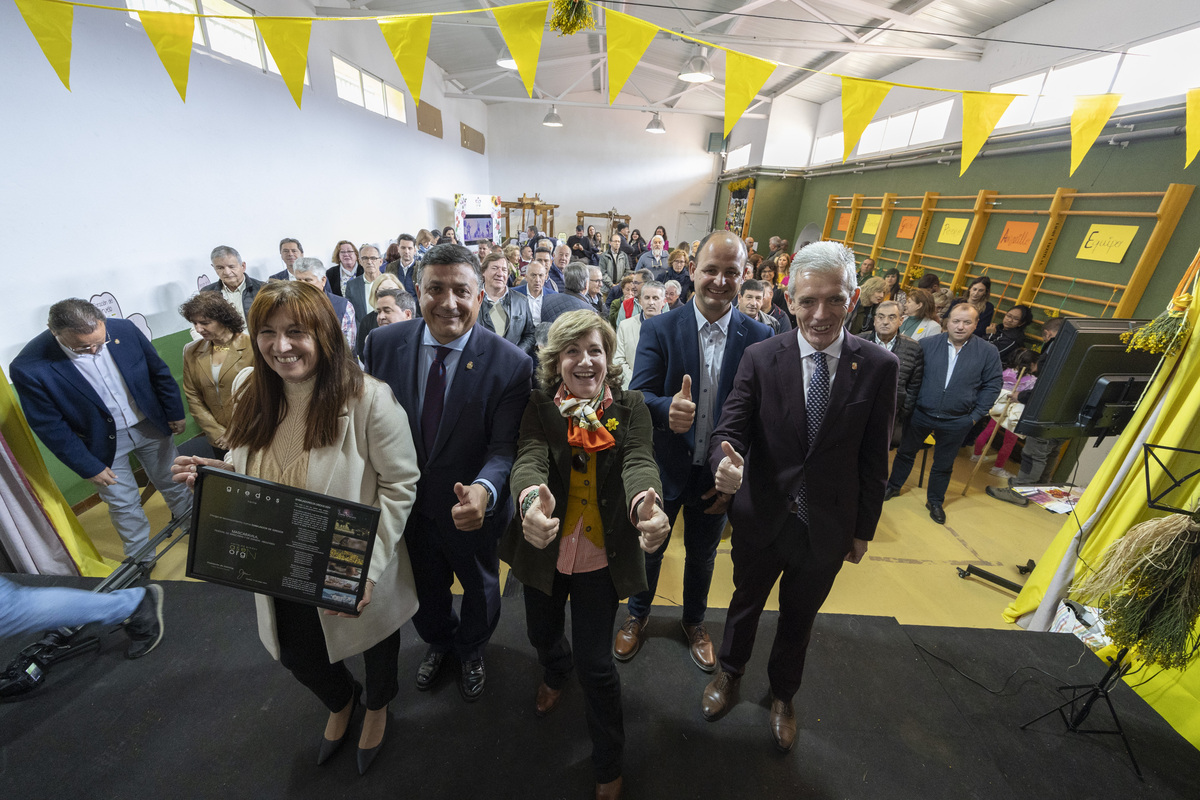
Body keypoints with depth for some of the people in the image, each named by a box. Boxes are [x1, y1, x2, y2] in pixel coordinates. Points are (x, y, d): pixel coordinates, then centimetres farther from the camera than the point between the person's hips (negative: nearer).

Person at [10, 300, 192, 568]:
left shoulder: (124, 330, -19)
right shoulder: (29, 367, -24)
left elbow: (159, 372, -2)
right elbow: (49, 427, -14)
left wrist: (175, 413, 4)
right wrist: (88, 467, -10)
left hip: (150, 426, 2)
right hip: (103, 443, -2)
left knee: (172, 483, 20)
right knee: (124, 504, 12)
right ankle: (141, 560, 35)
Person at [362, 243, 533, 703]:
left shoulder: (511, 363, -22)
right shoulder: (383, 344, -12)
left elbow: (504, 445, -23)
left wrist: (483, 490, -42)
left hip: (472, 510, -2)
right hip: (406, 505, 3)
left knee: (479, 590, 27)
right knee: (424, 593, 30)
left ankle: (471, 651, 62)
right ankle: (438, 643, 66)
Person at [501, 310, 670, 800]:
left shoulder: (630, 407, -10)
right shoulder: (540, 407, -9)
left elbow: (639, 460, -25)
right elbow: (530, 457, -25)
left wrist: (645, 504, -48)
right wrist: (531, 499, -49)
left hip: (601, 555, -1)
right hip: (545, 550, 2)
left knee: (595, 662, 9)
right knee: (542, 633, 25)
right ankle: (556, 674, 64)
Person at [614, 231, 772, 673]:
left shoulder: (760, 337, -9)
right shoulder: (659, 329, -13)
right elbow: (638, 395, -20)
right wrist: (668, 408, -42)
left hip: (719, 474, 2)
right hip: (664, 468, -1)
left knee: (702, 554, 24)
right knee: (649, 548, 20)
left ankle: (695, 621, 53)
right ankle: (637, 616, 50)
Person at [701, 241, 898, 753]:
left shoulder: (878, 366, -10)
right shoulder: (760, 358, -13)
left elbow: (874, 458, -4)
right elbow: (729, 430, -14)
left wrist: (864, 530, 2)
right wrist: (726, 462, -37)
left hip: (826, 528, 1)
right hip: (760, 519, 0)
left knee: (799, 619, 25)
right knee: (745, 602, 24)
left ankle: (782, 695, 56)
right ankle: (730, 672, 56)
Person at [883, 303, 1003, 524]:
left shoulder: (988, 352, -4)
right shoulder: (927, 344, -5)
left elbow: (992, 386, 2)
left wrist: (976, 415, -4)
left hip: (956, 422, 0)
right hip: (921, 414, 0)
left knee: (944, 465, 15)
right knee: (906, 452, 16)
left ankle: (935, 502, 33)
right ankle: (893, 486, 36)